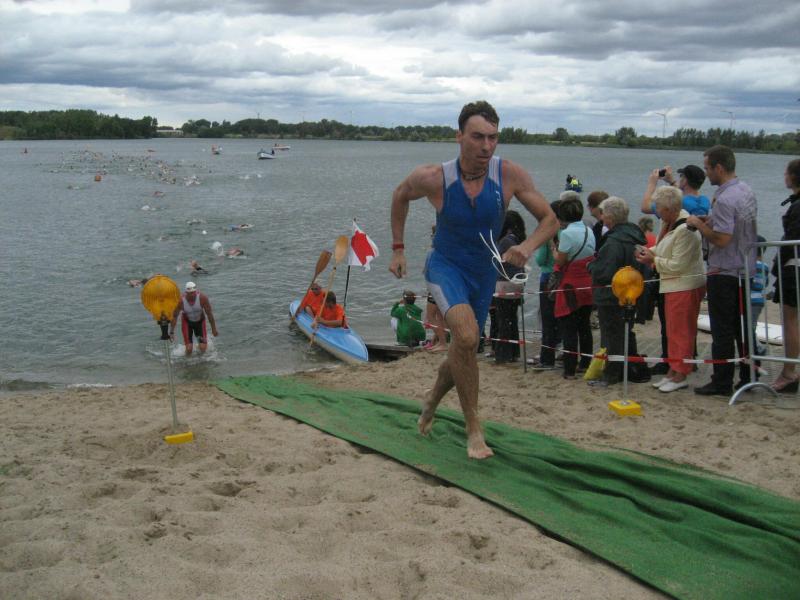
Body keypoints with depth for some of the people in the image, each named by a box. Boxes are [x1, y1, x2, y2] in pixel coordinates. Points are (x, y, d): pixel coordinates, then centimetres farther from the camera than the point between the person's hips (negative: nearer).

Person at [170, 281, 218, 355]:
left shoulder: (203, 298, -28)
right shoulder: (181, 300, -27)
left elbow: (209, 314, -16)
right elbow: (174, 316, -13)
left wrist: (214, 329, -8)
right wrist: (171, 332, -12)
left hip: (200, 321, 1)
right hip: (187, 322, -1)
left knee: (203, 348, -8)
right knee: (189, 349, -14)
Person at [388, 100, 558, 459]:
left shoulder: (510, 175, -17)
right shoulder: (433, 178, -19)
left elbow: (549, 219, -8)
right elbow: (400, 196, 4)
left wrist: (528, 247, -28)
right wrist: (397, 249, 3)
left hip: (484, 272, 4)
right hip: (445, 267, -3)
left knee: (463, 352, 16)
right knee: (466, 335, -31)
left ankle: (432, 401, 49)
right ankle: (473, 429, -17)